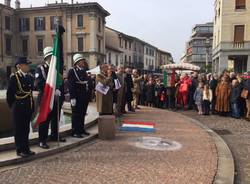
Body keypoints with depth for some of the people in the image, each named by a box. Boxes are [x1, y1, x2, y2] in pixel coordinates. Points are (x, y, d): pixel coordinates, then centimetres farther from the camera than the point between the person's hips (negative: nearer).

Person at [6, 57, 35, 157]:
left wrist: (32, 105, 12)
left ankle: (26, 149, 25)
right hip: (18, 108, -6)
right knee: (18, 129, 5)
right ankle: (20, 150, 16)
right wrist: (12, 106, -3)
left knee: (26, 129, 14)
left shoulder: (29, 77, 8)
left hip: (28, 108, 6)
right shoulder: (14, 77, -10)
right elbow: (9, 94, -8)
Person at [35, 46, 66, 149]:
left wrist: (60, 91, -3)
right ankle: (42, 140, 6)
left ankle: (54, 136, 30)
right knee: (45, 120, -3)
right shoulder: (40, 69, -3)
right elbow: (38, 84, -16)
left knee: (56, 118, 15)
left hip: (57, 98, 6)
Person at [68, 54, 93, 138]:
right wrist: (72, 97, -19)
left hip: (85, 96, 7)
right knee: (76, 114, 1)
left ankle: (81, 129, 27)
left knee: (83, 114, 15)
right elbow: (71, 85, -13)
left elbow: (88, 82, 19)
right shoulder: (72, 71, -7)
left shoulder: (84, 70, 15)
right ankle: (75, 132, 10)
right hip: (77, 96, -7)